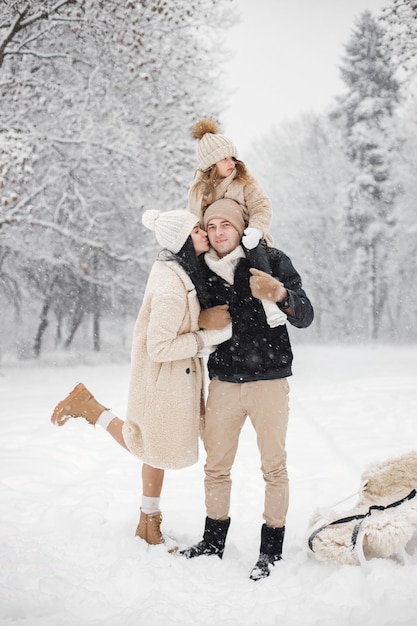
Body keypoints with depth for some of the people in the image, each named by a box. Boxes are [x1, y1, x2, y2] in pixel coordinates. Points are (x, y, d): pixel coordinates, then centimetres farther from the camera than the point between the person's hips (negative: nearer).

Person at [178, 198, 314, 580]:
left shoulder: (272, 261, -4)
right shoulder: (204, 270, 6)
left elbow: (305, 317, -10)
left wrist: (280, 294, -27)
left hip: (269, 381, -3)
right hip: (223, 383, 4)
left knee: (274, 466, 3)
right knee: (216, 465, 11)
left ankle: (271, 548, 16)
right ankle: (214, 541, 27)